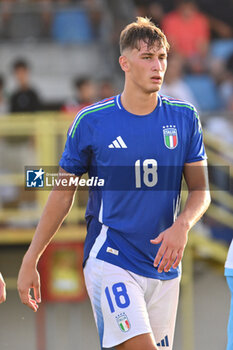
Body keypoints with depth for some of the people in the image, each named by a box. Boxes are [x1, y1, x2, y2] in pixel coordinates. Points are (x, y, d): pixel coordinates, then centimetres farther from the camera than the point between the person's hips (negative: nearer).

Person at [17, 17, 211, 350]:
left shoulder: (184, 117, 5)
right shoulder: (90, 122, -2)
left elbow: (201, 190, 7)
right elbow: (62, 196, 5)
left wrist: (182, 225, -15)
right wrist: (30, 262, 5)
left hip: (164, 267, 4)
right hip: (109, 259, -4)